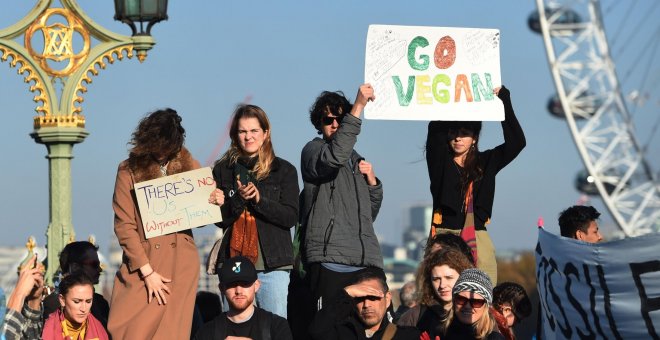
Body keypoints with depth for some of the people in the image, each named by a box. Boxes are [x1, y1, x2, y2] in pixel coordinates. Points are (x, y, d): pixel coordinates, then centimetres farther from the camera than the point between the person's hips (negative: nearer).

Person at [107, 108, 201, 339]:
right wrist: (147, 272, -9)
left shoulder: (187, 165, 9)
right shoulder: (129, 170, 1)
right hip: (140, 263, -1)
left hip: (181, 264, 1)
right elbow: (124, 225, -3)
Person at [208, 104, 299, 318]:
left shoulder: (284, 170, 7)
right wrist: (238, 199, -14)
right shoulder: (223, 169, 10)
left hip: (273, 264, -1)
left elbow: (291, 217, -2)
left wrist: (259, 199, -14)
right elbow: (220, 219, 4)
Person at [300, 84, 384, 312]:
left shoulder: (355, 159, 26)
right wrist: (358, 107, -21)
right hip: (330, 261, -6)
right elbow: (334, 157, -21)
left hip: (365, 263, 6)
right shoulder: (313, 151, 7)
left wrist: (372, 182, 11)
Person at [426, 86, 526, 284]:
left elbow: (516, 142, 4)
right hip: (444, 235, -1)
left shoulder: (485, 162, 14)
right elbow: (435, 131, -2)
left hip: (477, 238, 1)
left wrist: (503, 99, -1)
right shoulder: (440, 162, 12)